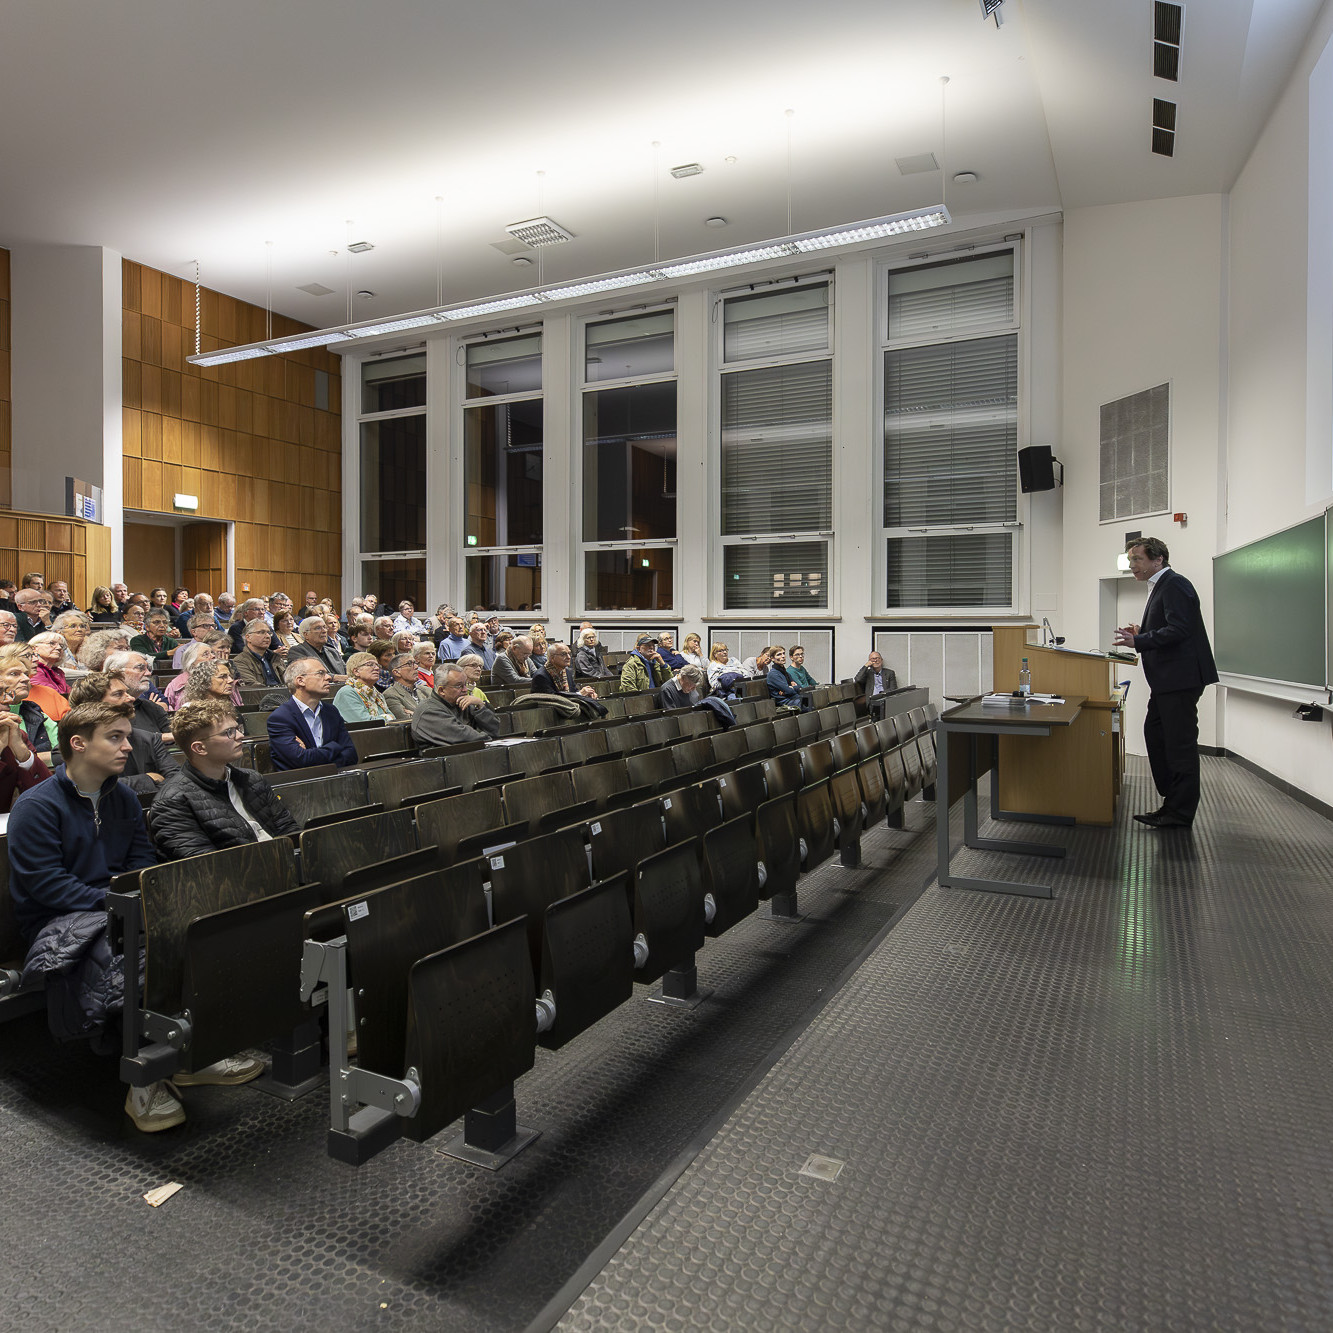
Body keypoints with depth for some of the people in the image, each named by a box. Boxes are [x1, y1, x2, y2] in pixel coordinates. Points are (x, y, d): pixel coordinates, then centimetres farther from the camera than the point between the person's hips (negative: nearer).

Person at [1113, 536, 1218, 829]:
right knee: (1155, 734, 15)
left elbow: (1178, 630, -24)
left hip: (1180, 679, -11)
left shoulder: (1175, 585, -13)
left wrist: (1138, 642, -23)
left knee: (1180, 743, -4)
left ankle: (1180, 813, 4)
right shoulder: (1159, 587, 18)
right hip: (1168, 680, 11)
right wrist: (1142, 633, 10)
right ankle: (1172, 800, 24)